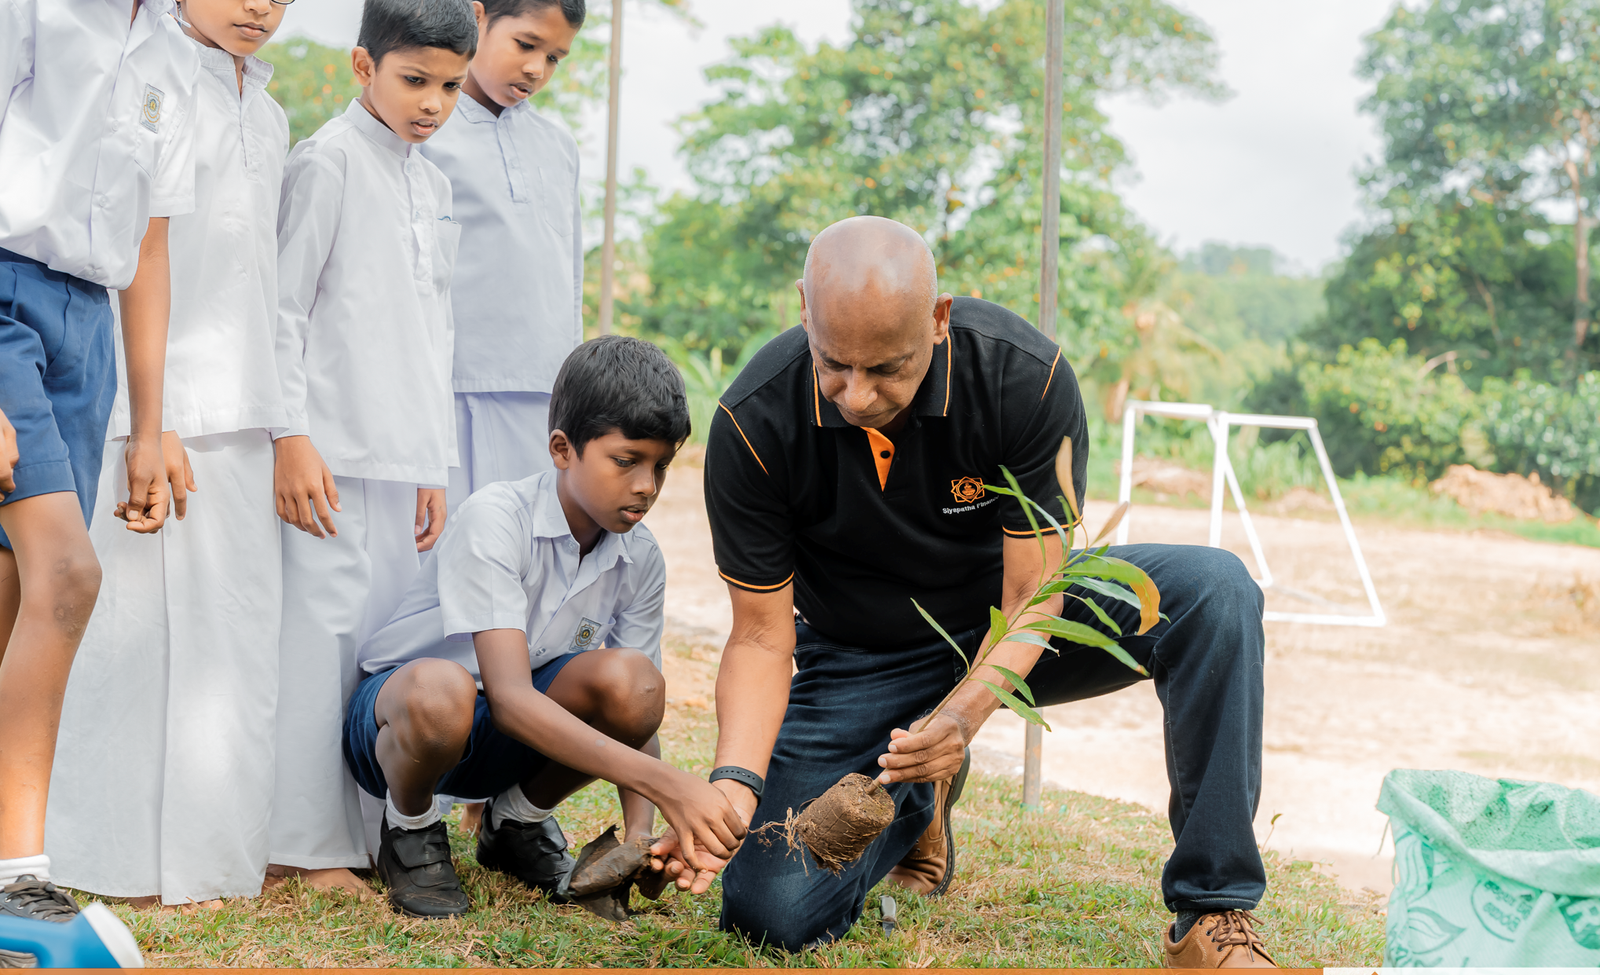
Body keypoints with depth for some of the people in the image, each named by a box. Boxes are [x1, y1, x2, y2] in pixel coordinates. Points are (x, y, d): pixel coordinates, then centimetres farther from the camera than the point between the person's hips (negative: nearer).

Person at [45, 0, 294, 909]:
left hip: (248, 420, 7)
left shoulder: (269, 116, 19)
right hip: (166, 410, -7)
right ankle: (139, 859, 3)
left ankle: (225, 843, 15)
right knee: (153, 626, -4)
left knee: (242, 631, 7)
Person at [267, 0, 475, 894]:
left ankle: (369, 830, 12)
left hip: (400, 457, 7)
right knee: (323, 634, -8)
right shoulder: (329, 162, -4)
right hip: (332, 451, -7)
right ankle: (305, 846, -3)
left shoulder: (433, 185, 18)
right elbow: (284, 308, -8)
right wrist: (291, 436, -14)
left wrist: (436, 465, 18)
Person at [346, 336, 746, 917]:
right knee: (441, 689, -42)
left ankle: (519, 822, 3)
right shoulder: (494, 520, -26)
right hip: (393, 714, -5)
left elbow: (634, 715, -3)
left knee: (628, 678, -27)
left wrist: (640, 838, -25)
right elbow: (510, 699, -37)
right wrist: (665, 783, -46)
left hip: (501, 742, 5)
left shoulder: (640, 560, -7)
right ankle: (410, 827, -7)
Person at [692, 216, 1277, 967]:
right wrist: (736, 779, -35)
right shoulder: (754, 425, -25)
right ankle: (918, 798, 17)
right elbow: (762, 637, -18)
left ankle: (1212, 913, -22)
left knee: (1213, 590, -28)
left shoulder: (1028, 376, -27)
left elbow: (1031, 596, -22)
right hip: (862, 656, 0)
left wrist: (965, 715, -41)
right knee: (772, 914, -18)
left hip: (1007, 631, 0)